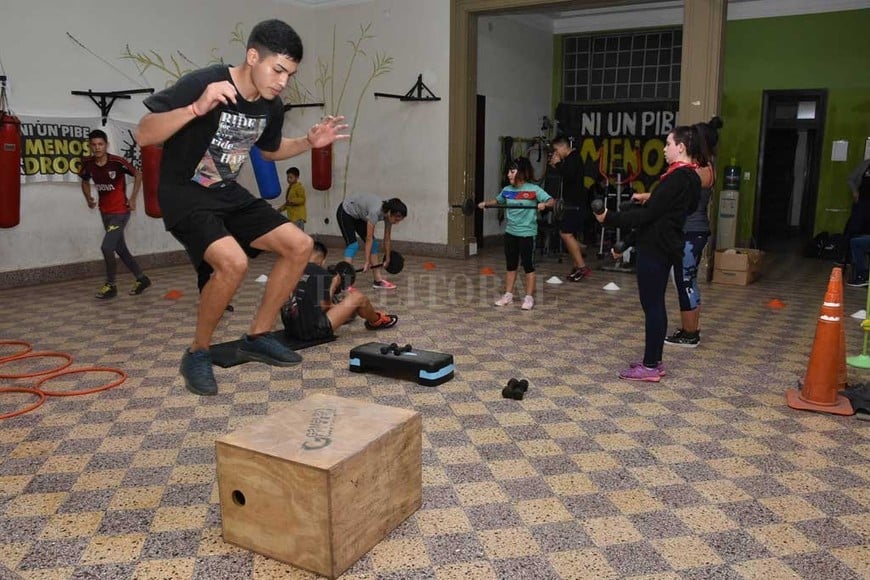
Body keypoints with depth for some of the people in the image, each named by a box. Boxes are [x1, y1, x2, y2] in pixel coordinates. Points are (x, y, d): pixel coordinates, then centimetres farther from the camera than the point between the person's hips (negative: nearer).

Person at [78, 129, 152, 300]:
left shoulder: (117, 162, -17)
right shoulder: (88, 163, -3)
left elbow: (138, 175, -5)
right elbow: (85, 181, 16)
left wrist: (133, 199, -6)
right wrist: (88, 198, 2)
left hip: (120, 212, -6)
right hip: (105, 212, 6)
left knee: (106, 247, -14)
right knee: (120, 249, 13)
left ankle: (111, 285, 3)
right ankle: (141, 279, 29)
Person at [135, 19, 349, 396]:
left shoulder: (271, 107, -1)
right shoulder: (202, 83, -21)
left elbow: (270, 150, 20)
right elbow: (143, 135, -23)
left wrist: (310, 142, 2)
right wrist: (197, 108, -37)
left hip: (228, 194, 7)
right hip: (184, 194, -7)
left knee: (299, 245, -2)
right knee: (233, 261, -31)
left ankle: (257, 337, 10)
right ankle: (197, 354, -7)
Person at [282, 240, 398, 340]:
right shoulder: (321, 273, -12)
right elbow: (323, 307, -10)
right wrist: (333, 286, 5)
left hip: (290, 330, 8)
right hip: (312, 331, -8)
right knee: (357, 297, 4)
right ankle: (377, 321, 33)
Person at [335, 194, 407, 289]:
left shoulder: (388, 213, -15)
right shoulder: (375, 211, -37)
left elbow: (387, 238, -3)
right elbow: (369, 239, -33)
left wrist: (387, 259, 4)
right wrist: (367, 262, -30)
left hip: (359, 216, 8)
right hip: (345, 213, -8)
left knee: (373, 244, 0)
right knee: (353, 245, -19)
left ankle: (378, 280, 3)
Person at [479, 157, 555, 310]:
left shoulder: (533, 190, -11)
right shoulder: (507, 190, 5)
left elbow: (551, 201, -18)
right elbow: (497, 201, 24)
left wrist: (544, 204, -37)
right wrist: (485, 203, 10)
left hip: (527, 233, -6)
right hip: (510, 232, 6)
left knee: (528, 266, 3)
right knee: (511, 265, 14)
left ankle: (529, 298, 11)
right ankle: (508, 295, 23)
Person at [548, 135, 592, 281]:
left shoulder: (573, 158, -12)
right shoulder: (570, 158, 19)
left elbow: (569, 175, -27)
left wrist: (558, 164, -13)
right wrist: (555, 166, 12)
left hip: (576, 203, -11)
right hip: (572, 203, 11)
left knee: (566, 233, -14)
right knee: (566, 233, 13)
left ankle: (582, 267, -13)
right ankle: (577, 266, 17)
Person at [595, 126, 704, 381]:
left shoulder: (678, 177, -17)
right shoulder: (687, 176, 14)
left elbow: (648, 214, -20)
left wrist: (610, 218, -17)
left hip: (656, 248, -10)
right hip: (661, 247, 10)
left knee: (652, 306, -4)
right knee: (655, 305, 14)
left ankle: (650, 366, 3)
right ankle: (654, 361, 22)